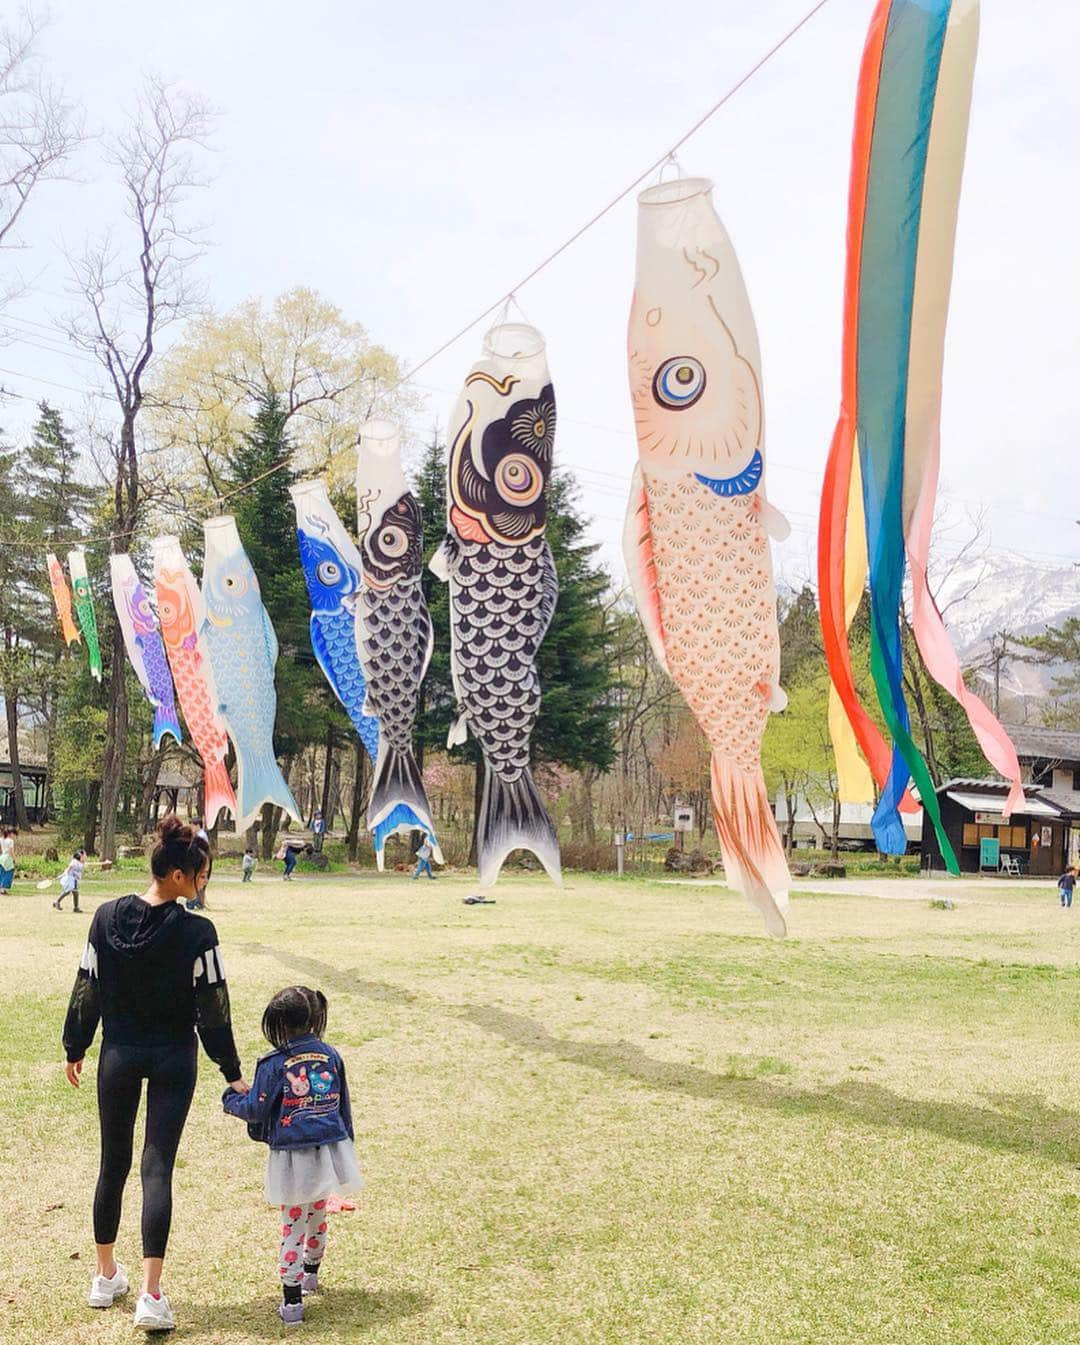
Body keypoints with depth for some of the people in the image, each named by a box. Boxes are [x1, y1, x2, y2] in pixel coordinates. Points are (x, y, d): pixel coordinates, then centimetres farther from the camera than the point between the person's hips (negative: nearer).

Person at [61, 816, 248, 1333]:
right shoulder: (196, 932, -16)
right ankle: (150, 1295, -2)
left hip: (118, 1056, 3)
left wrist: (75, 1048, 14)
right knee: (158, 1168, 1)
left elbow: (86, 992, 1)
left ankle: (107, 1276, 30)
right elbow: (212, 1009, -12)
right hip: (173, 1061, -3)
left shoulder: (107, 917, -7)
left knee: (113, 1164, 17)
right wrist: (231, 1073, -4)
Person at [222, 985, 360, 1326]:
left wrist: (230, 1099, 12)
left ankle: (292, 1301, 6)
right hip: (330, 1150, 4)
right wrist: (345, 1144, 21)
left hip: (293, 1157, -4)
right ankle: (311, 1275, 44)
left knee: (293, 1224, 5)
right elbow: (343, 1106, 9)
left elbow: (256, 1109, -8)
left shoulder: (274, 1064, -13)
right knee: (317, 1216, 24)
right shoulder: (331, 1056, 1)